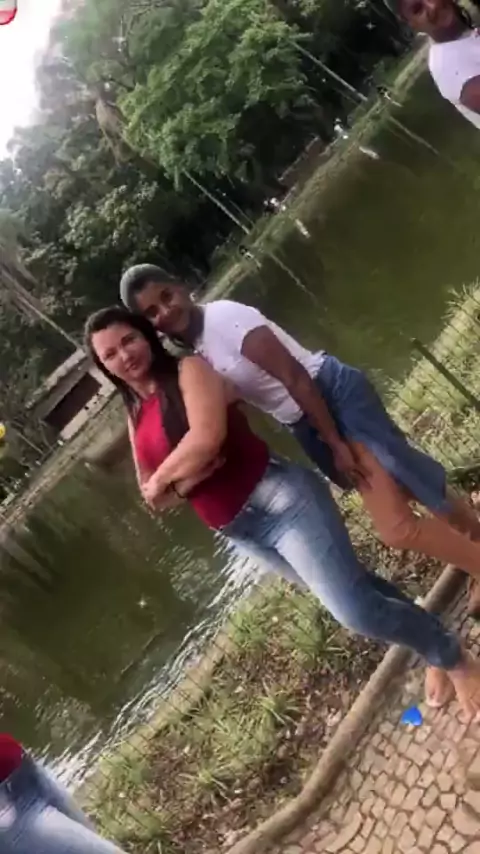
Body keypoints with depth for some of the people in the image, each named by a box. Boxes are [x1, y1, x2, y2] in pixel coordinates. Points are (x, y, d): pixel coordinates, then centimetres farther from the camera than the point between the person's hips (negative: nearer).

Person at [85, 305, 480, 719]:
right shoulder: (137, 419, 13)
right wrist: (184, 481, -13)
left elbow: (206, 438, -24)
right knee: (350, 592, 20)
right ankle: (434, 655, 42)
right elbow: (153, 498, 8)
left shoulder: (189, 370, -7)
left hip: (279, 499, -7)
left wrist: (161, 478, -8)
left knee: (354, 609, -11)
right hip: (241, 533, 8)